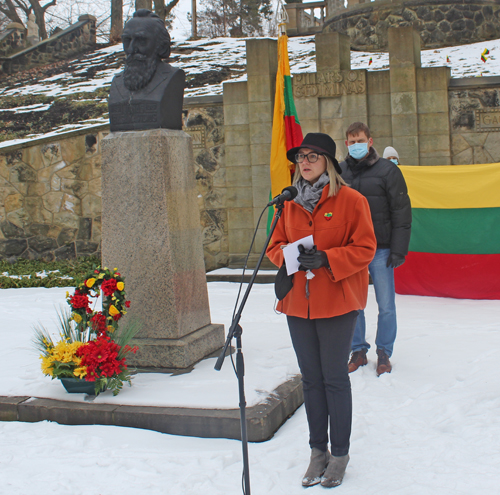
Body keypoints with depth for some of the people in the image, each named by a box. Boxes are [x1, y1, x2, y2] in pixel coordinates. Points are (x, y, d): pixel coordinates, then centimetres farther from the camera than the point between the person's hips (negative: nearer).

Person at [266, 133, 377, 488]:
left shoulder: (350, 200, -6)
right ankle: (318, 451, 27)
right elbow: (275, 246, 14)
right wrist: (290, 256, -8)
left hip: (337, 304, -5)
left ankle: (340, 455, 19)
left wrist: (326, 259, -21)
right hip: (298, 304, 5)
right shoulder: (291, 205, 10)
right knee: (311, 379, 13)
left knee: (335, 379, 3)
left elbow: (365, 248, -9)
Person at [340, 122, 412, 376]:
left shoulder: (388, 170, -1)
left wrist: (398, 250, -8)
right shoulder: (339, 172, 7)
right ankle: (358, 350, 23)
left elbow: (401, 213, -2)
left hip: (380, 250, -2)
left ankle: (384, 353, 19)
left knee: (386, 306, 2)